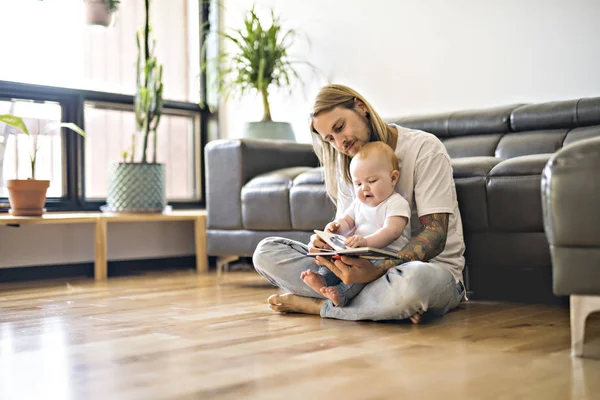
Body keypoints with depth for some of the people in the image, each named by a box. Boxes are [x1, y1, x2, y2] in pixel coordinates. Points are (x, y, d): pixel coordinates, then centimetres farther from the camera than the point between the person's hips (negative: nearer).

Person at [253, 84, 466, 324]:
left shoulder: (424, 148, -12)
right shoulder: (346, 162, 8)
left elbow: (435, 235, -18)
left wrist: (377, 271, -34)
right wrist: (325, 242, -19)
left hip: (433, 267, -5)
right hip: (370, 265, 6)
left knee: (412, 279, -46)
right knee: (266, 251, -9)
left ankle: (314, 305, -19)